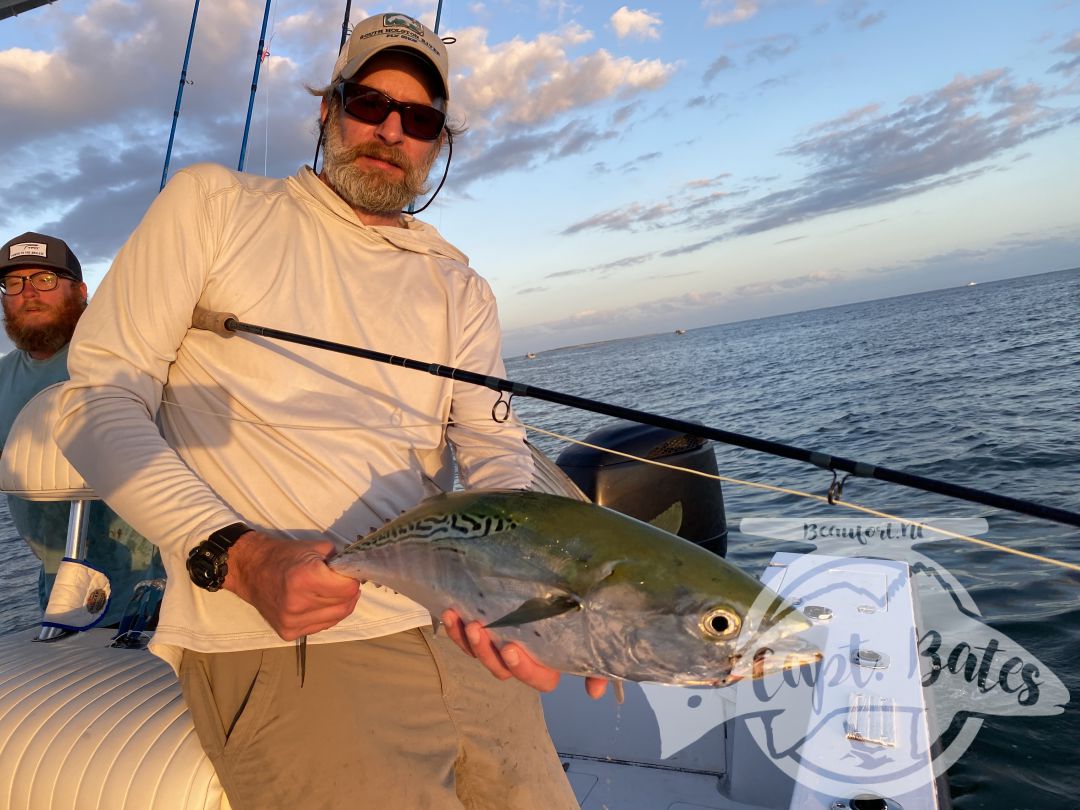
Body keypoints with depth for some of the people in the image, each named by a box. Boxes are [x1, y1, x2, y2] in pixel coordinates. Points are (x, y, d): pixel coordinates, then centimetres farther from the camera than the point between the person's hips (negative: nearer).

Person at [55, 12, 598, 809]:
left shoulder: (459, 287, 14)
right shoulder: (212, 203, 5)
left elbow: (495, 446, 2)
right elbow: (99, 400, -1)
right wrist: (236, 557, -16)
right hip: (273, 638, -4)